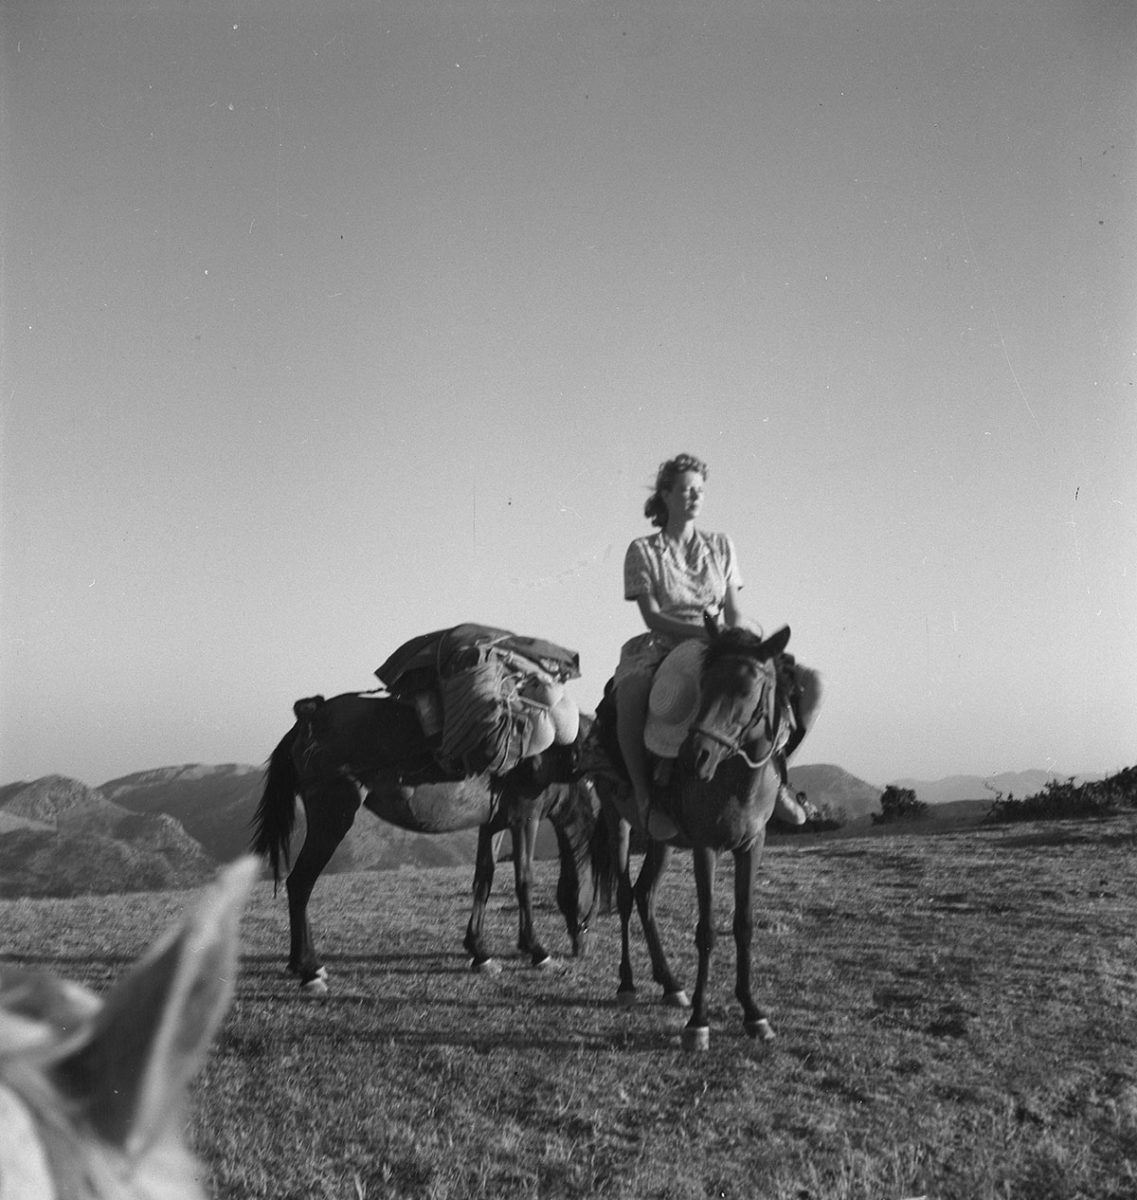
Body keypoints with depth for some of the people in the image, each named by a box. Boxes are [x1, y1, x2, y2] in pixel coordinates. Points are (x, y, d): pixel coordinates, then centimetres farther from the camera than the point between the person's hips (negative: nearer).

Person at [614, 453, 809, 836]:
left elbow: (734, 611, 11)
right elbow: (652, 616, -7)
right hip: (663, 647, -4)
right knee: (630, 696, -37)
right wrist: (703, 631, -22)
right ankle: (643, 796, -29)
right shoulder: (642, 551, 4)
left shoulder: (721, 546, 15)